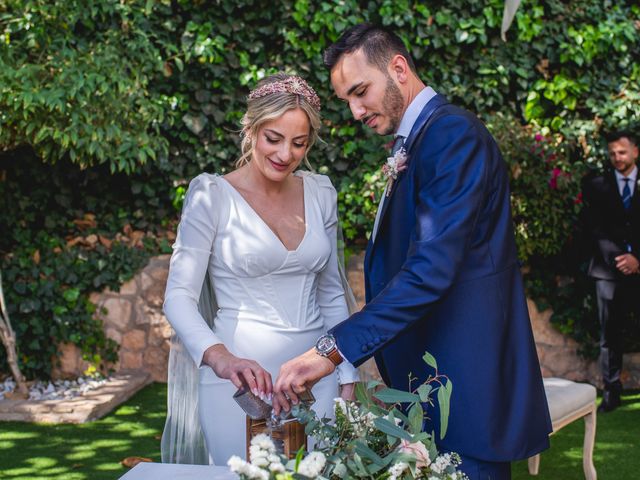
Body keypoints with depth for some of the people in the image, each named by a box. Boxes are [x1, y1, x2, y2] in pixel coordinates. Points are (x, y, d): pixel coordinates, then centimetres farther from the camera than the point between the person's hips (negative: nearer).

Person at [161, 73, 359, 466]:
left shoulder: (320, 193, 7)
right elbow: (178, 295, -14)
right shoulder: (212, 195, -7)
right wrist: (219, 357, -31)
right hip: (243, 380, -4)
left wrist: (347, 381, 8)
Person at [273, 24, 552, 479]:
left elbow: (432, 267, -26)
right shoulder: (412, 143, 15)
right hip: (425, 380, 9)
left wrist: (333, 349, -29)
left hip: (465, 386, -9)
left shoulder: (453, 134, -15)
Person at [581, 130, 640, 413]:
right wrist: (617, 256, -10)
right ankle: (611, 391, 4)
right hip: (609, 268, 0)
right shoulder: (596, 186, 8)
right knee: (609, 334, 0)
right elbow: (592, 227, 2)